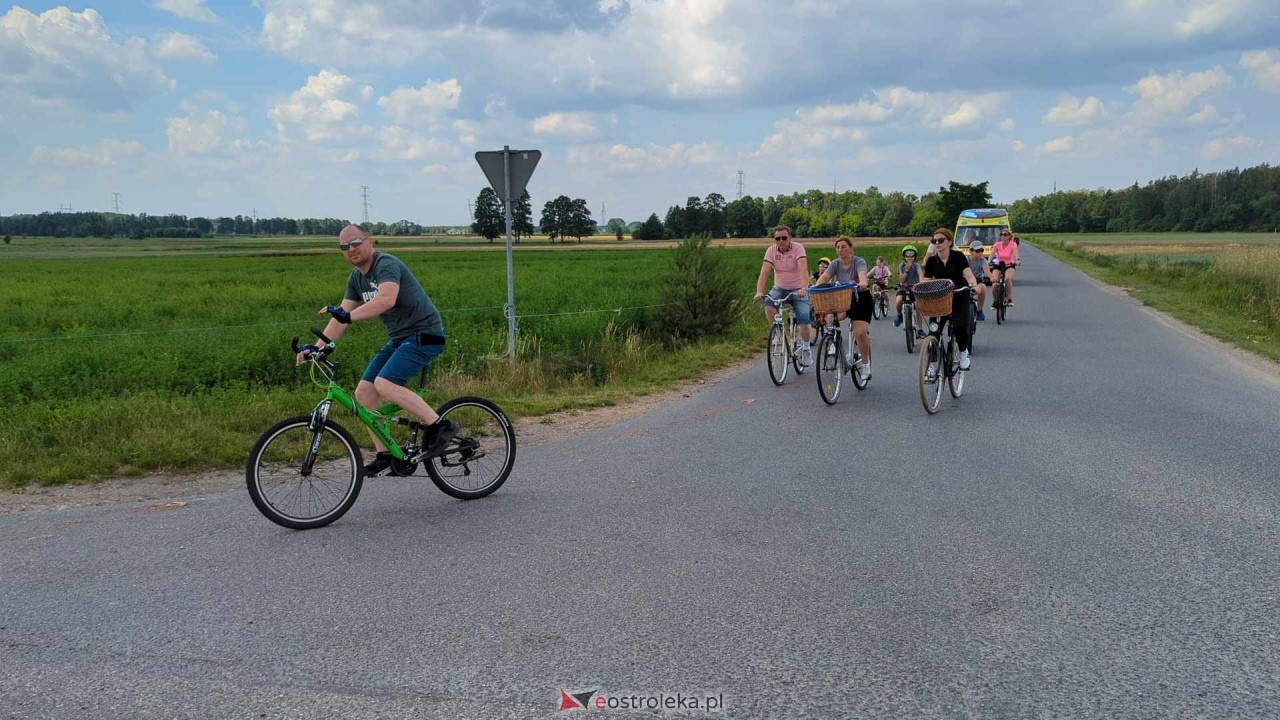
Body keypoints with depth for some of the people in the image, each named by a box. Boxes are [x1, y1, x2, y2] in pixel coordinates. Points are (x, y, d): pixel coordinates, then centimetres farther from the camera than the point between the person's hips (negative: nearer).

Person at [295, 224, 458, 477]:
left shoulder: (386, 264, -16)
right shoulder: (356, 277, 11)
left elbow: (386, 299, -36)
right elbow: (342, 316, 12)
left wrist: (348, 315, -43)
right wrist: (316, 347, 3)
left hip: (424, 334, -9)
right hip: (399, 339, 9)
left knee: (385, 384, -26)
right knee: (364, 392, 2)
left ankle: (440, 425, -19)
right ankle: (384, 455, 11)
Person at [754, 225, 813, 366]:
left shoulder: (798, 248, -15)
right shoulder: (771, 250, -6)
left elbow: (803, 270, -29)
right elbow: (764, 272, -16)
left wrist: (803, 289, -46)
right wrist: (759, 292, -32)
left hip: (798, 290, -2)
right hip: (780, 288, 2)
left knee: (804, 320, -19)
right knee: (768, 304, -30)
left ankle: (806, 348, 6)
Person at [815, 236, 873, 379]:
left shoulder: (859, 262, -14)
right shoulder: (835, 264, -3)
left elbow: (862, 275, -35)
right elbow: (825, 277, -19)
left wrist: (862, 283, -59)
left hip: (860, 299, -3)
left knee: (860, 333, -18)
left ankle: (865, 364, 3)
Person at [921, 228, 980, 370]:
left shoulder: (958, 257, -8)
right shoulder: (931, 261, -1)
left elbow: (968, 274, -19)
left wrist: (973, 284, -40)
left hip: (959, 299, -2)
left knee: (960, 328, -21)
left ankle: (963, 351, 9)